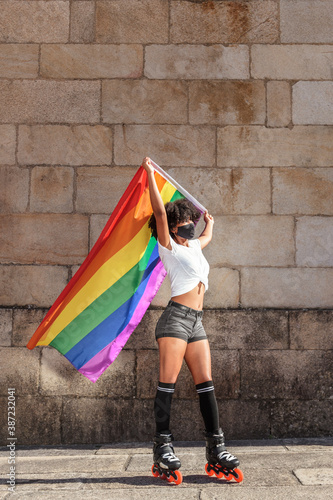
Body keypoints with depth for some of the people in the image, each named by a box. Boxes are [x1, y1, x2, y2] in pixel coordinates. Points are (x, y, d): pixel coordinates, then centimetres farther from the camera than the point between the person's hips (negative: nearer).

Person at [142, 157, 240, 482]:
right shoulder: (168, 247, 3)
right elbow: (159, 212, -7)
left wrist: (209, 221, 61)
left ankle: (215, 446, 5)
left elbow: (207, 236, 46)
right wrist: (150, 174, -5)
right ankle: (162, 446, -5)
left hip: (196, 322, 7)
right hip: (176, 317, -7)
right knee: (168, 382, -8)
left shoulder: (194, 246, 23)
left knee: (206, 383, 3)